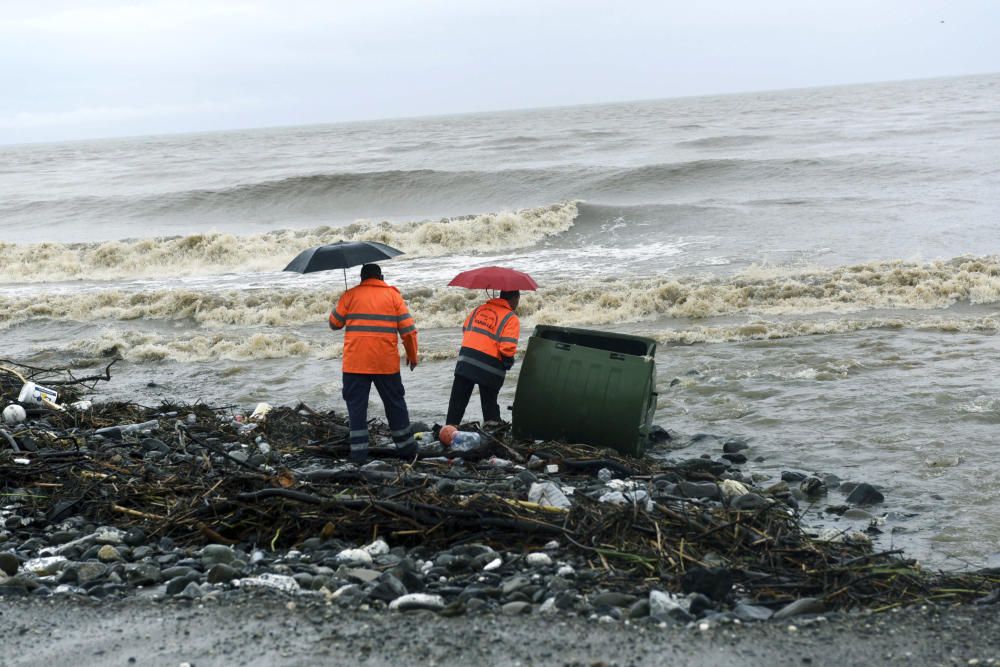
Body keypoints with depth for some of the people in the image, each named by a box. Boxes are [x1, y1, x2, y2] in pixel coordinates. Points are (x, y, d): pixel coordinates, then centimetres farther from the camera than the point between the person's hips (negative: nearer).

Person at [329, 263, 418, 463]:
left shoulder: (350, 295, 3)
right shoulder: (393, 295, 5)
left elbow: (334, 323, 11)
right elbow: (408, 330, 1)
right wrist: (412, 356, 13)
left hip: (355, 363, -1)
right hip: (386, 363, 1)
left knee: (356, 405, 4)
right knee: (394, 403, 13)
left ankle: (359, 452, -1)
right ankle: (406, 447, 20)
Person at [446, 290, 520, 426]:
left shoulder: (479, 309, 11)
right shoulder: (511, 319, -7)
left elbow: (465, 329, 18)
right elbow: (507, 348, -16)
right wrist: (508, 363, 2)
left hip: (466, 360, 4)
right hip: (490, 367, -4)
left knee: (457, 402, 11)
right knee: (490, 406, 9)